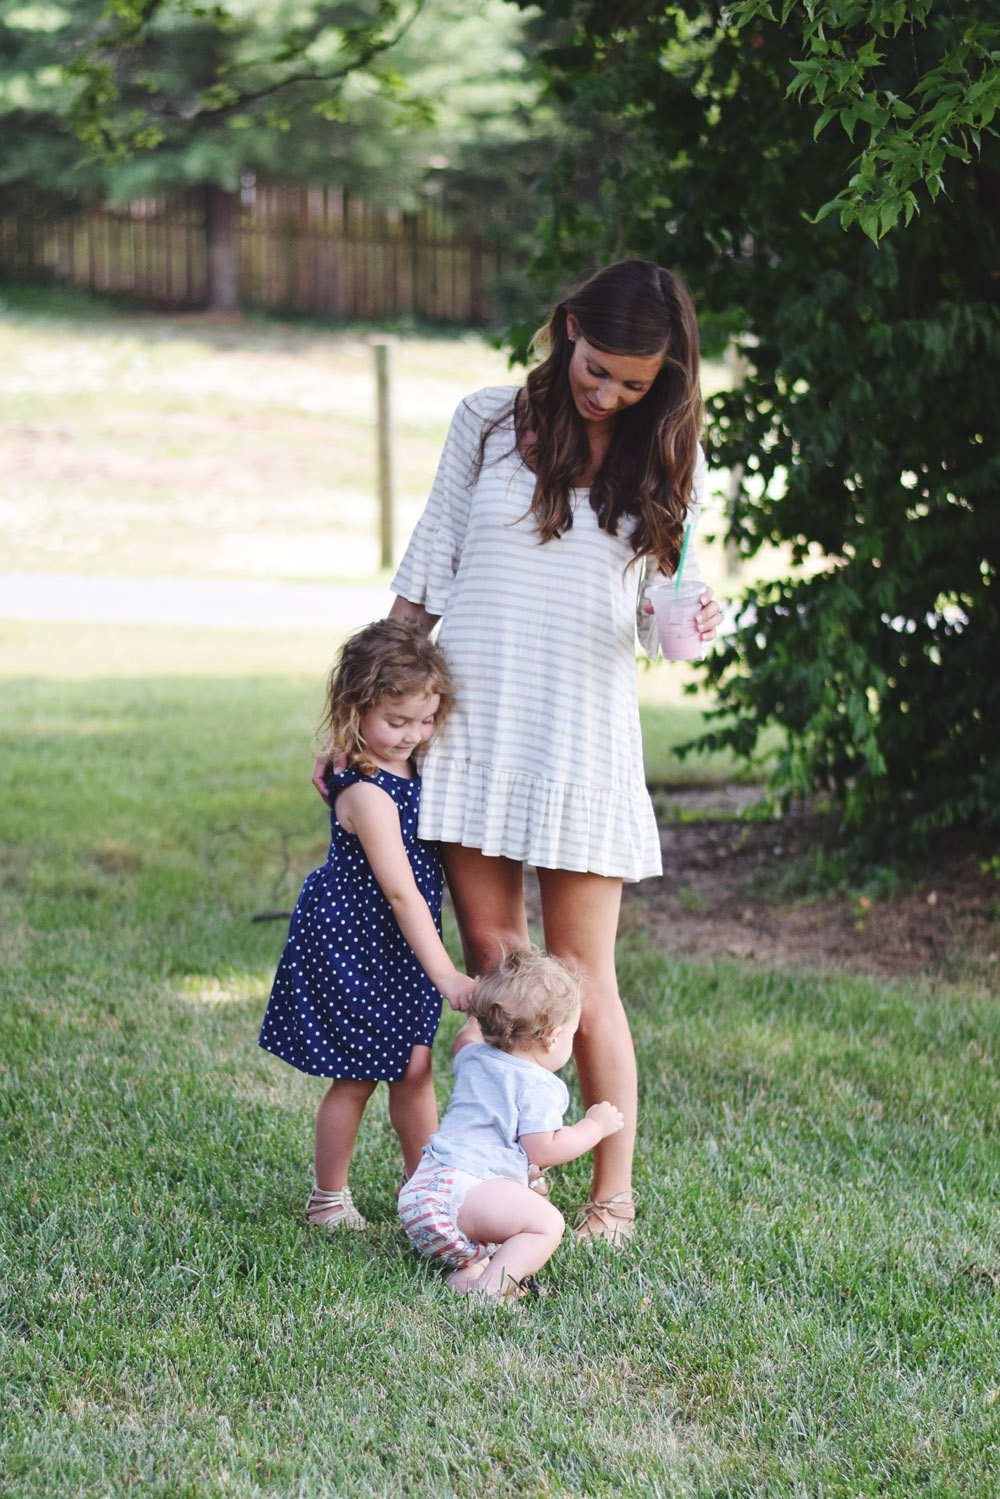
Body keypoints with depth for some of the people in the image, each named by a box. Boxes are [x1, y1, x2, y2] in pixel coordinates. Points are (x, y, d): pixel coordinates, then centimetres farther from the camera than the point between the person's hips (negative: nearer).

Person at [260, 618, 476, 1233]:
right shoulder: (366, 794, -25)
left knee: (414, 1067, 10)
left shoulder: (408, 770, 3)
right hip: (349, 947, -8)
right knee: (356, 1078, 2)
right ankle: (328, 1201, 17)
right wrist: (445, 974, -29)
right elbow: (400, 892, -28)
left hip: (398, 950, 8)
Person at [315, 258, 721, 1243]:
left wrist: (690, 626, -16)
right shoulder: (490, 421, 4)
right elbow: (425, 574, 9)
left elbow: (655, 617, 8)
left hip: (581, 728, -1)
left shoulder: (668, 460, 5)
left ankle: (611, 1196, 9)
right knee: (491, 965, 1)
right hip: (466, 719, 1)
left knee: (580, 979, -2)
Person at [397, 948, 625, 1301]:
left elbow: (464, 1042, 44)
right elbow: (543, 1150, -10)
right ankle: (491, 1287, -32)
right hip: (462, 1189, -9)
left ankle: (469, 1269, 5)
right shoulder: (538, 1086, -6)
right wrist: (596, 1126, 3)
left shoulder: (474, 1058, 19)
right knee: (548, 1224, -18)